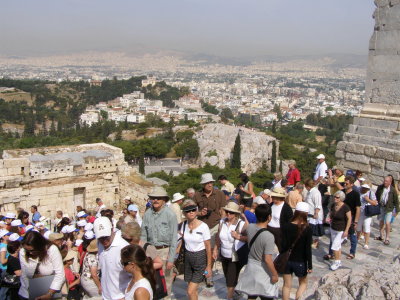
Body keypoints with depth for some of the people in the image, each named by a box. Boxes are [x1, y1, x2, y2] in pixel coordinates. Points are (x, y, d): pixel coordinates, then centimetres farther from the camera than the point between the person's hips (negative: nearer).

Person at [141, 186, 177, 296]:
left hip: (165, 251, -3)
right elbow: (143, 236, 8)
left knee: (165, 280, 3)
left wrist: (171, 259, -10)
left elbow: (174, 238, -8)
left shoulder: (170, 214, -9)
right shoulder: (147, 214, 1)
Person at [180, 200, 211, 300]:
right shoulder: (184, 224, -1)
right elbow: (180, 240, 6)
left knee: (190, 291, -9)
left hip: (200, 259, -5)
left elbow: (208, 247, -10)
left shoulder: (203, 226, -15)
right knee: (193, 290, 13)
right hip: (188, 257, 5)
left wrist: (209, 266, -8)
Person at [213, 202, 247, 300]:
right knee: (228, 278, 21)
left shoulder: (242, 225, -20)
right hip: (224, 255, 6)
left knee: (231, 280, -1)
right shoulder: (222, 222, -4)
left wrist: (238, 236, -30)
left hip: (235, 258, -5)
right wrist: (215, 248, 11)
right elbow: (218, 237, 10)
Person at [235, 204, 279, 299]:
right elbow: (267, 259, -24)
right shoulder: (268, 236, -27)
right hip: (263, 271, -6)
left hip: (250, 267, 6)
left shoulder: (249, 227, -10)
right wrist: (274, 274, -11)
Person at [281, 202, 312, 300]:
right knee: (303, 283, 22)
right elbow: (308, 249, -14)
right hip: (300, 262, -2)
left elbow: (283, 245, -9)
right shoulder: (308, 229, -15)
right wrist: (310, 265, -5)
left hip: (287, 261, 2)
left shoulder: (285, 227, -9)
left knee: (286, 285, 15)